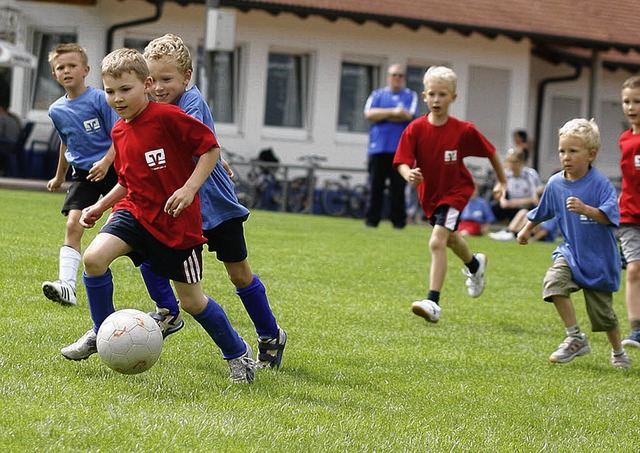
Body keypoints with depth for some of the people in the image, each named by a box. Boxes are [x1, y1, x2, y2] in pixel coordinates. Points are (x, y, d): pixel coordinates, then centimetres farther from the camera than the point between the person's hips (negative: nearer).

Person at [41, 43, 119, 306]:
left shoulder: (99, 99, -10)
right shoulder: (56, 111, 7)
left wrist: (106, 162, -25)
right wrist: (59, 177, 33)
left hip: (111, 169, -4)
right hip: (82, 174, 4)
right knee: (73, 224, -12)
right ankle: (66, 285, -20)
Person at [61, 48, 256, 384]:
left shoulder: (168, 116, -16)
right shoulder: (119, 132, 7)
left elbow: (210, 148, -12)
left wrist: (189, 188, -21)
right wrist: (100, 207, 10)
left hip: (177, 221, -6)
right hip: (136, 211, 6)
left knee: (191, 299, 1)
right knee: (94, 257, -19)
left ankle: (238, 354, 24)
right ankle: (101, 333, 2)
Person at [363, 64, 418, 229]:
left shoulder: (410, 96, 11)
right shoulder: (377, 94, 15)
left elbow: (408, 116, -6)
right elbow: (369, 113, -2)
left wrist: (381, 116, -2)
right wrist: (393, 112, -9)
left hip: (401, 149, -1)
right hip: (378, 148, 1)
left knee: (398, 189, -3)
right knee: (375, 187, -1)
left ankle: (398, 221, 0)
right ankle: (371, 220, 2)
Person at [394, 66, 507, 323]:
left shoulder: (464, 131, -18)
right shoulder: (415, 129, -15)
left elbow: (490, 152, -3)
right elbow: (402, 161, -19)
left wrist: (502, 181, 6)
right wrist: (409, 174, -42)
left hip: (455, 191, -5)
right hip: (429, 193, 5)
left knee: (437, 242, -23)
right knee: (450, 238, 28)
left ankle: (433, 302, -25)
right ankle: (475, 265, 61)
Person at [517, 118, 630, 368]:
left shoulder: (600, 184, -17)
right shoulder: (555, 184, -2)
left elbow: (610, 215, -31)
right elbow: (541, 212, 18)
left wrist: (585, 209, -46)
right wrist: (527, 229, 31)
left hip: (599, 259, -4)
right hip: (570, 252, 4)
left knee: (602, 312, 4)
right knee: (554, 281, -25)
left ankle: (618, 351, 33)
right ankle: (575, 339, -11)